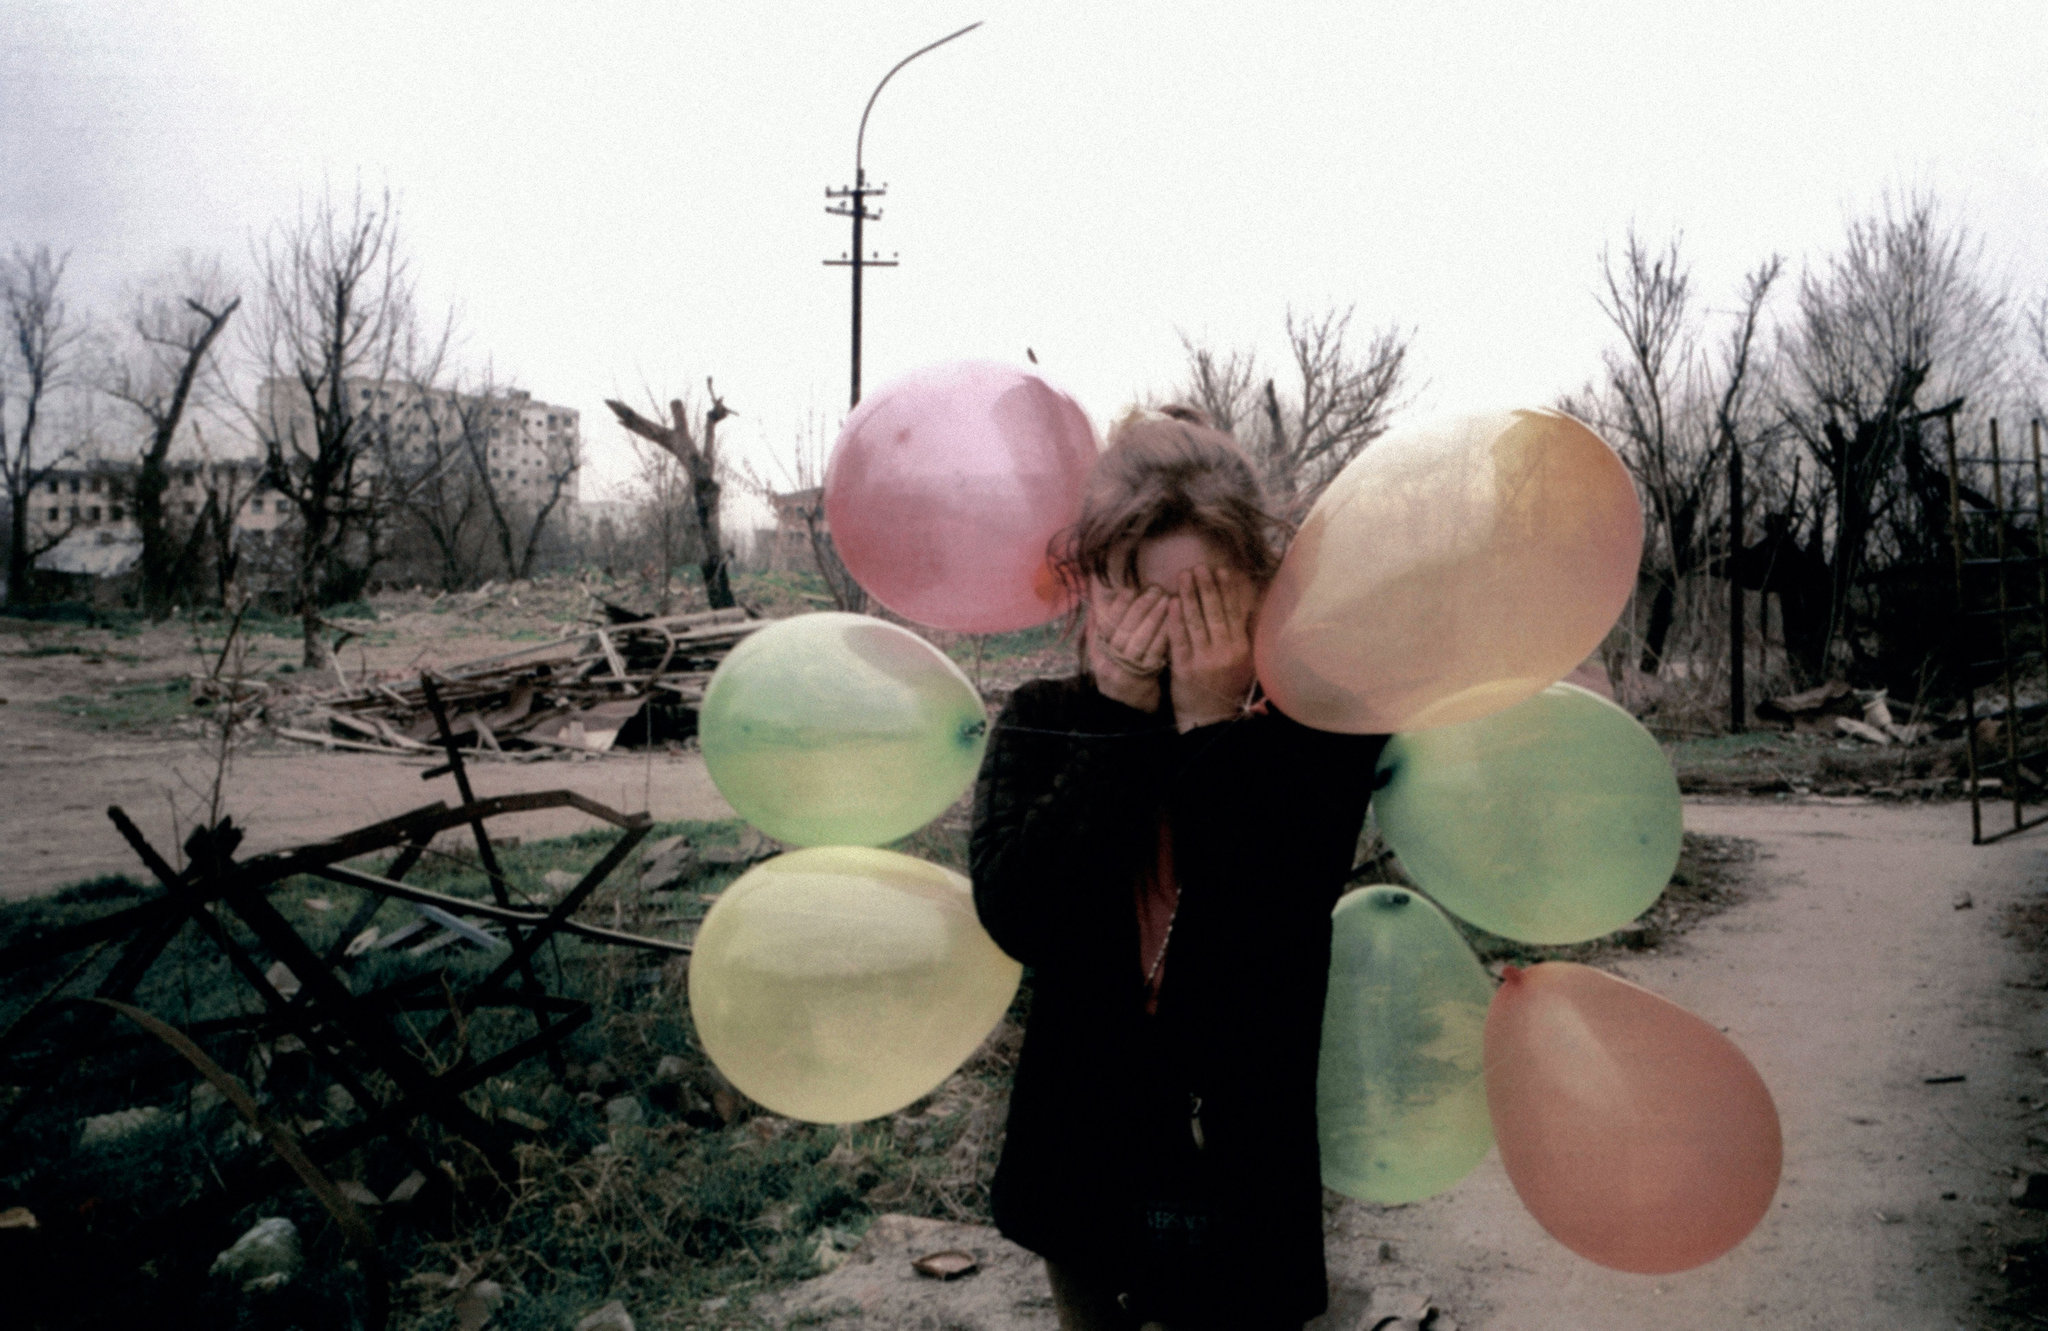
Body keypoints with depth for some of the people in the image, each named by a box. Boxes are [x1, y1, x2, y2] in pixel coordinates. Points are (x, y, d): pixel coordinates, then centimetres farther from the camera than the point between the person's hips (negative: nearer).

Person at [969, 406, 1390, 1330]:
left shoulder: (1315, 731, -13)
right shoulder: (1045, 725, -6)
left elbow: (1262, 947, -26)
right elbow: (1016, 917, -23)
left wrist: (1214, 729, -27)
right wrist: (1121, 715, -24)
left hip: (1241, 1181, -2)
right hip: (1085, 1173, 3)